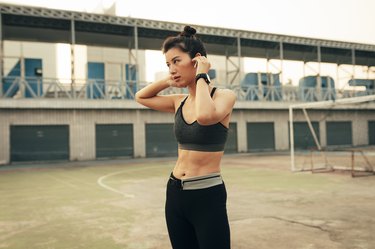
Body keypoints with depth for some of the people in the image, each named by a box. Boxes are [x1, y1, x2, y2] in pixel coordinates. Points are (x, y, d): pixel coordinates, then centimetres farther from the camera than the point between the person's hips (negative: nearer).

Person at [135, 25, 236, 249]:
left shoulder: (224, 96, -10)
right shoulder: (180, 102, 7)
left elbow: (205, 116, -33)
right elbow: (141, 97, 21)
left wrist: (201, 76, -18)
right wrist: (169, 81, 7)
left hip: (207, 196, -6)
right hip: (176, 194, 6)